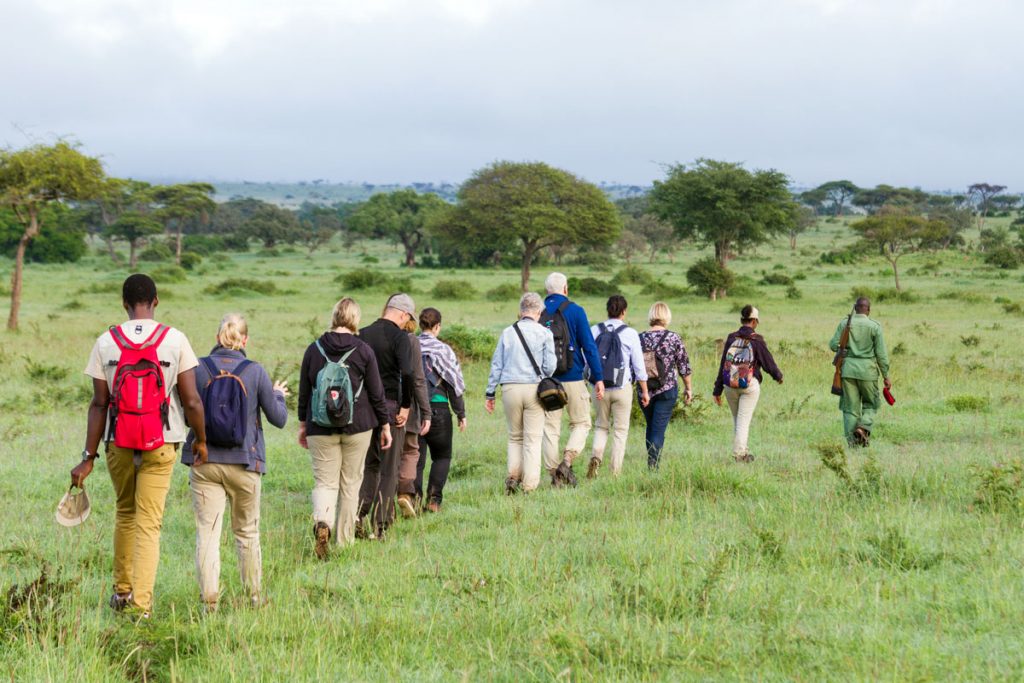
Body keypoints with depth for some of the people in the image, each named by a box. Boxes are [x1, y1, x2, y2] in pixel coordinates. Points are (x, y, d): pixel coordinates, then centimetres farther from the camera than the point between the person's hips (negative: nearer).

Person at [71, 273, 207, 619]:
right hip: (161, 444, -2)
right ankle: (141, 604, -7)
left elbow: (99, 404, -4)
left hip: (118, 444, 2)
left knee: (124, 514, 21)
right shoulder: (175, 340, -5)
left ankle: (122, 591, 31)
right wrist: (201, 440, 9)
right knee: (149, 523, 0)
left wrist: (88, 457, 0)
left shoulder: (106, 342, -3)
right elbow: (191, 401, -7)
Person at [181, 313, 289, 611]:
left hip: (204, 463, 0)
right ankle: (253, 595, 24)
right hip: (244, 463, 0)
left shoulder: (199, 369, -5)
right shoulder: (255, 371, -6)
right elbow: (278, 418, 1)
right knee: (247, 533, 15)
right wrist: (278, 395, 21)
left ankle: (209, 599, -5)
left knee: (207, 533, 1)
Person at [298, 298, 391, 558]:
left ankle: (322, 522, -27)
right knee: (351, 483, 11)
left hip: (321, 427, 0)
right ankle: (344, 540, 16)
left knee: (325, 481, 3)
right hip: (357, 426, 0)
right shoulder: (363, 351, -6)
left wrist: (303, 424, 16)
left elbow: (304, 390, 5)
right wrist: (385, 424, 10)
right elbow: (376, 393, -1)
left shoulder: (314, 349, -1)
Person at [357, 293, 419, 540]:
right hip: (389, 406, -5)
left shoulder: (363, 334, 8)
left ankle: (359, 513, 3)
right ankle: (380, 526, 1)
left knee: (369, 465, 18)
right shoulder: (399, 336, -9)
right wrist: (406, 406, -13)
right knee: (389, 470, 3)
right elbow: (407, 373, -22)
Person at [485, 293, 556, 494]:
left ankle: (513, 475, 3)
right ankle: (529, 484, 0)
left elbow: (496, 364, 7)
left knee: (515, 436, 17)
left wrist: (490, 393, 12)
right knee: (533, 438, 2)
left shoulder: (507, 333, 6)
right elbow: (550, 366, -5)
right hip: (534, 387, -2)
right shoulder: (544, 333, -2)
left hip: (510, 388, 2)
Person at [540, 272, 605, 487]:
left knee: (550, 428, 7)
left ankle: (554, 473, 3)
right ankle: (567, 461, -10)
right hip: (572, 378, -3)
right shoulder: (575, 311, -4)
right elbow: (589, 346, -7)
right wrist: (598, 378, -4)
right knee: (581, 423, 10)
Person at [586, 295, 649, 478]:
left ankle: (595, 456, -8)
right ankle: (615, 471, 3)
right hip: (622, 388, -2)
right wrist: (644, 391, 5)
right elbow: (639, 366, -3)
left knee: (601, 426, 18)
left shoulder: (594, 331, 0)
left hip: (600, 387, 2)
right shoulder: (630, 334, -6)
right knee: (620, 430, 6)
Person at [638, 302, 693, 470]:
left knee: (650, 427, 19)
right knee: (659, 430, -1)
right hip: (667, 390, -3)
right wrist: (689, 388, 8)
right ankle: (653, 466, -6)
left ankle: (651, 465, 25)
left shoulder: (640, 339, -1)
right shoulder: (673, 338, -8)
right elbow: (684, 366, -3)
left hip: (644, 391, 3)